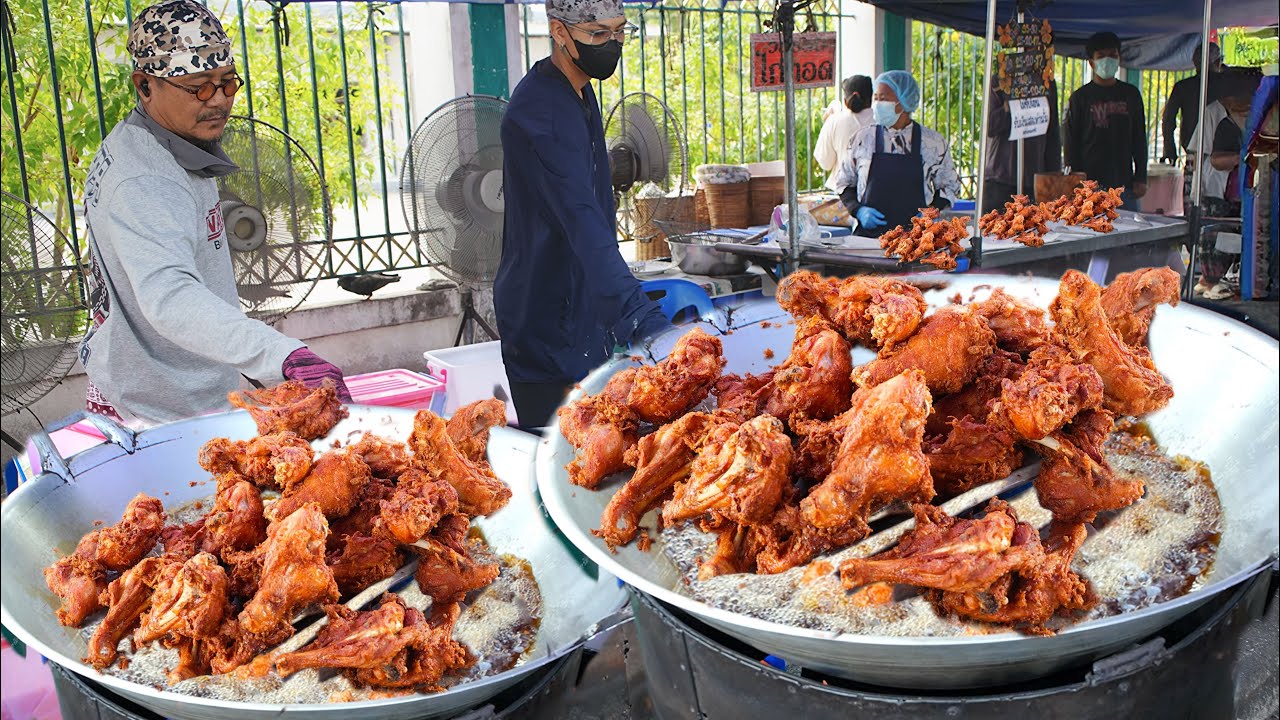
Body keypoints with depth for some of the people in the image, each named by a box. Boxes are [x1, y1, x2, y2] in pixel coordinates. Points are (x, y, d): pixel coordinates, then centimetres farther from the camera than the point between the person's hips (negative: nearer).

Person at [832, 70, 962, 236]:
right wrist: (858, 211, -1)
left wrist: (932, 211, 0)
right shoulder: (863, 139, 7)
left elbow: (951, 186, 18)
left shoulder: (933, 142, 6)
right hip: (868, 234, 0)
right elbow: (843, 183, 16)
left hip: (915, 235, 0)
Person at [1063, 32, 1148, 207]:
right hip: (1090, 185, -3)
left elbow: (1140, 138, 15)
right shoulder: (1080, 97, 3)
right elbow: (1070, 143, 2)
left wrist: (1140, 178, 8)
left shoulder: (1131, 94, 12)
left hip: (1124, 184, 3)